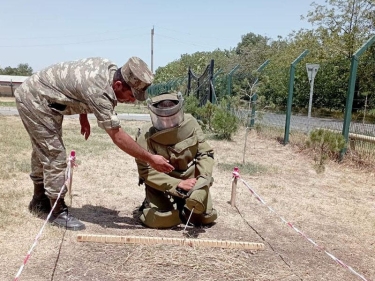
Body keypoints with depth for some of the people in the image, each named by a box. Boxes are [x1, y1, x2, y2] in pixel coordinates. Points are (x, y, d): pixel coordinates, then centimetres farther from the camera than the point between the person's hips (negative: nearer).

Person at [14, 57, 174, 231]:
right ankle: (58, 212, 3)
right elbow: (117, 136, -33)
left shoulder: (110, 68, -8)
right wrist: (150, 159, -29)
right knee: (54, 155, -10)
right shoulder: (99, 91, -35)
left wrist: (83, 116, 10)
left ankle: (39, 200, 37)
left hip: (35, 95, 10)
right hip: (34, 99, -10)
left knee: (44, 152, 20)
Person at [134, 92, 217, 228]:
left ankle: (182, 207, 28)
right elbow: (147, 172, -21)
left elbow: (205, 153, -7)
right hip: (161, 184, -3)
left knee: (206, 217, -3)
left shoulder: (190, 123, -11)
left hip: (191, 180, 3)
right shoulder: (145, 136, -21)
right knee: (162, 220, -20)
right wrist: (177, 185, -31)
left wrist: (202, 179, -25)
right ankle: (147, 208, 15)